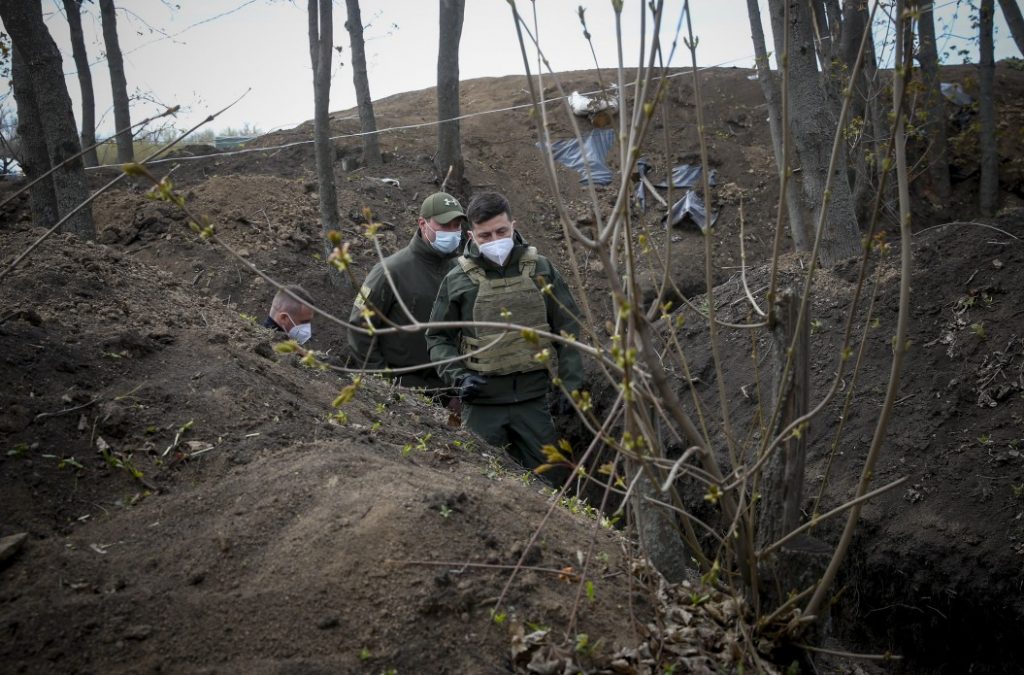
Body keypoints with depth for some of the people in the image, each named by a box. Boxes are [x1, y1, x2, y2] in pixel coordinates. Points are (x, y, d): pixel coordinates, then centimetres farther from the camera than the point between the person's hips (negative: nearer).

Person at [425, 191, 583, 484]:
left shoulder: (541, 270, 2)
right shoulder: (458, 280, -1)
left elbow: (567, 328, 7)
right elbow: (438, 337, 7)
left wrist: (571, 383, 1)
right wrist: (457, 376, -9)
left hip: (532, 397, 1)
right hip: (482, 401, -1)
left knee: (554, 476, 8)